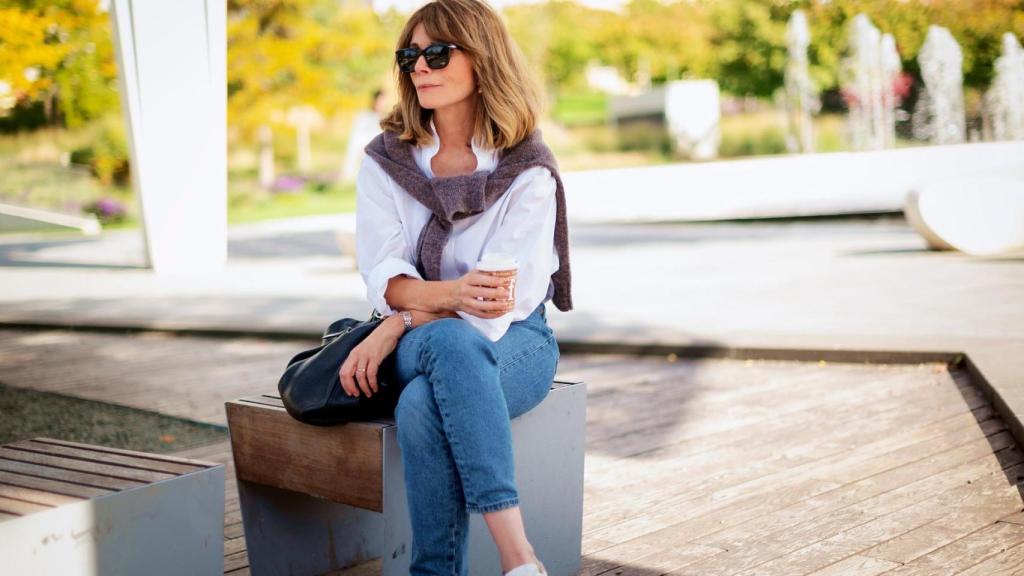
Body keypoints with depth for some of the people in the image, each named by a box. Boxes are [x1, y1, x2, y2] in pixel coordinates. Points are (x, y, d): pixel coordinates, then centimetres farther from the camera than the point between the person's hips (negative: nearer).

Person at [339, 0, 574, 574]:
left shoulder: (528, 168, -5)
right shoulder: (385, 160, 5)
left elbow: (507, 295, -14)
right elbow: (384, 277, -6)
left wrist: (393, 329, -21)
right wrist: (452, 294, -29)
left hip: (514, 340, -2)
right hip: (419, 340, 2)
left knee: (424, 403, -37)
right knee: (450, 342, -37)